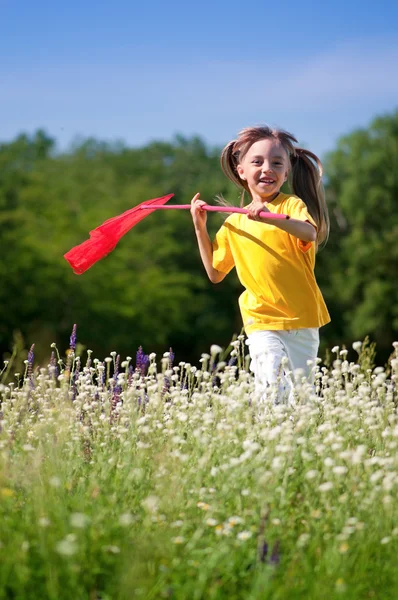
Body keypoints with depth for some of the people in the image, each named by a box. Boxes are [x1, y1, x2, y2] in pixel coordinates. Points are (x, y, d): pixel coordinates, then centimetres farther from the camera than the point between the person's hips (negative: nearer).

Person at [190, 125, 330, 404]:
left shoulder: (292, 205, -4)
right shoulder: (234, 223, 8)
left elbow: (310, 233, -27)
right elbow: (215, 273, 18)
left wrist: (272, 217, -44)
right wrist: (200, 227, 11)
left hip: (302, 321, -1)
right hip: (262, 321, 1)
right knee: (272, 384, -21)